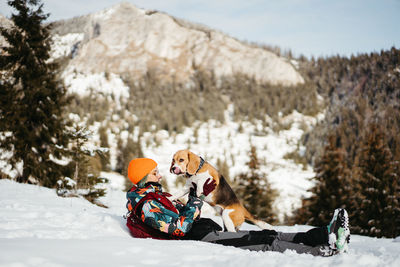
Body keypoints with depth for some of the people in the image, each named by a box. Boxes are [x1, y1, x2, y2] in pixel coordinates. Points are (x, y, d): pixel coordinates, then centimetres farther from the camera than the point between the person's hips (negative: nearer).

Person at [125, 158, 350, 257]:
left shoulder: (152, 197, 21)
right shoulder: (148, 205, -13)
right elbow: (180, 228, -21)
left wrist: (196, 197, 14)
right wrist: (198, 198, -14)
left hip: (208, 233, 11)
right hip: (204, 240, -11)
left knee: (267, 235, -3)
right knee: (268, 244, -20)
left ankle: (328, 235, -11)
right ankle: (325, 250, -24)